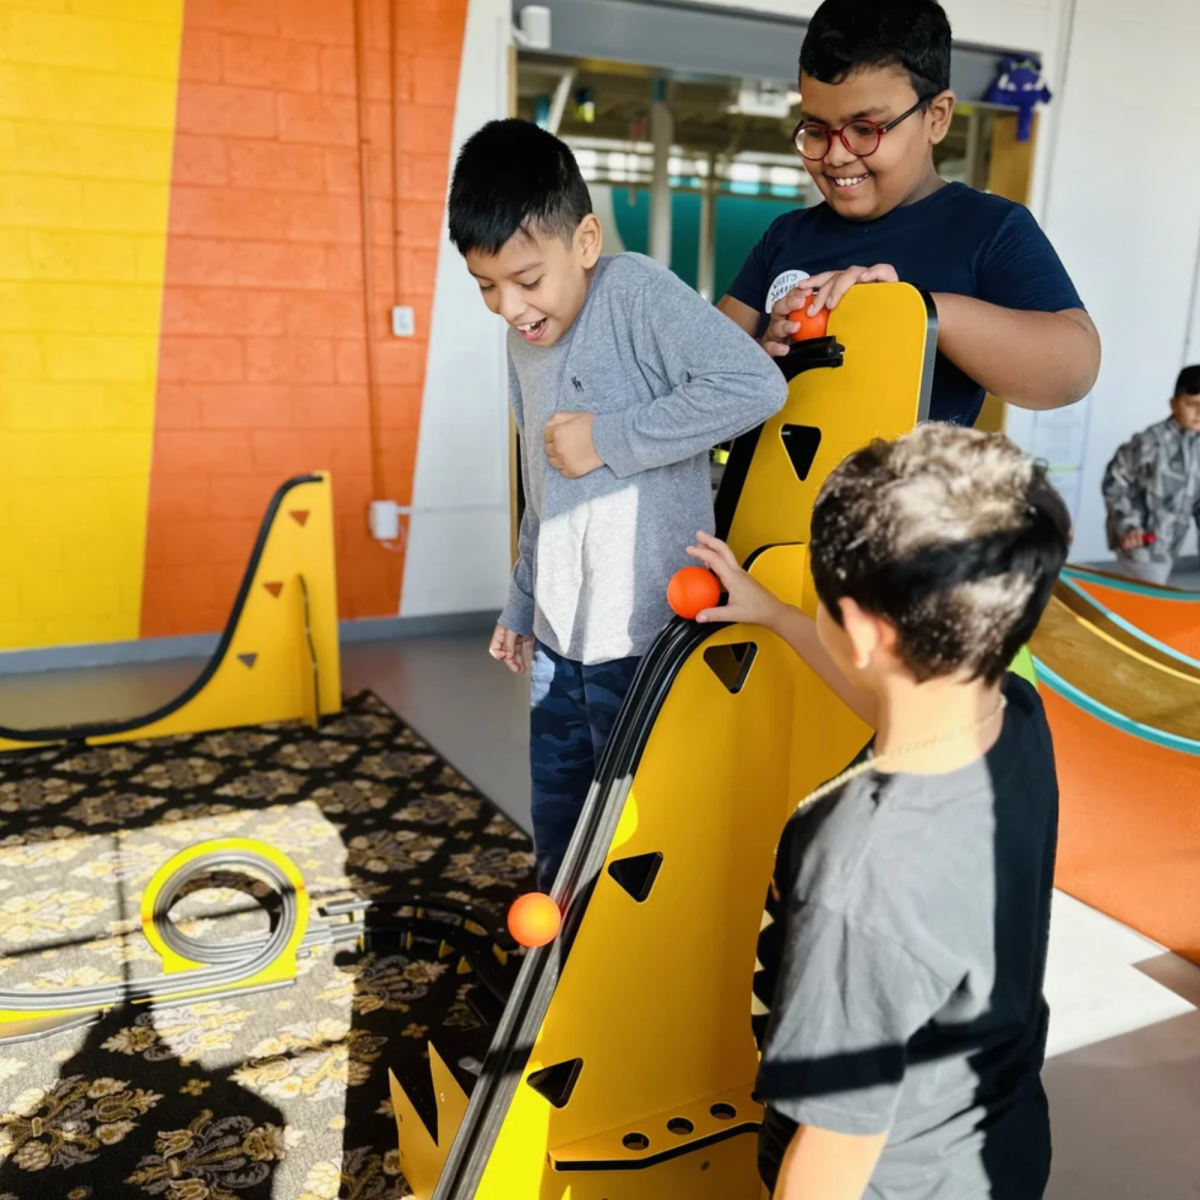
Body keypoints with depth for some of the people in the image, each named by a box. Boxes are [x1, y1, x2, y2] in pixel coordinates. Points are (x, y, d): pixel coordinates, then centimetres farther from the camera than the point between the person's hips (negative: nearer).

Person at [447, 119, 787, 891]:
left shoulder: (637, 292, -14)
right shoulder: (526, 339, 9)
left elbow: (757, 384, -29)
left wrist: (612, 438, -23)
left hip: (646, 647, -8)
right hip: (560, 646, 8)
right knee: (559, 846, 23)